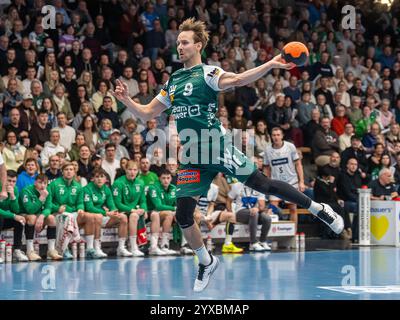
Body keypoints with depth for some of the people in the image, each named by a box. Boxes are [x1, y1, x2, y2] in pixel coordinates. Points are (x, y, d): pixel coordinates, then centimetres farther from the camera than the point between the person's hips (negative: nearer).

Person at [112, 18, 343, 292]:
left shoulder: (207, 73, -3)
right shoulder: (173, 82, 15)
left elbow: (238, 80, -22)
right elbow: (147, 114, 20)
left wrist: (270, 65, -37)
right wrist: (126, 100, 3)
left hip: (217, 148, -6)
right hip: (193, 157, 6)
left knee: (262, 184, -10)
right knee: (183, 215, 1)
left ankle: (319, 209, 8)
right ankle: (207, 262, 22)